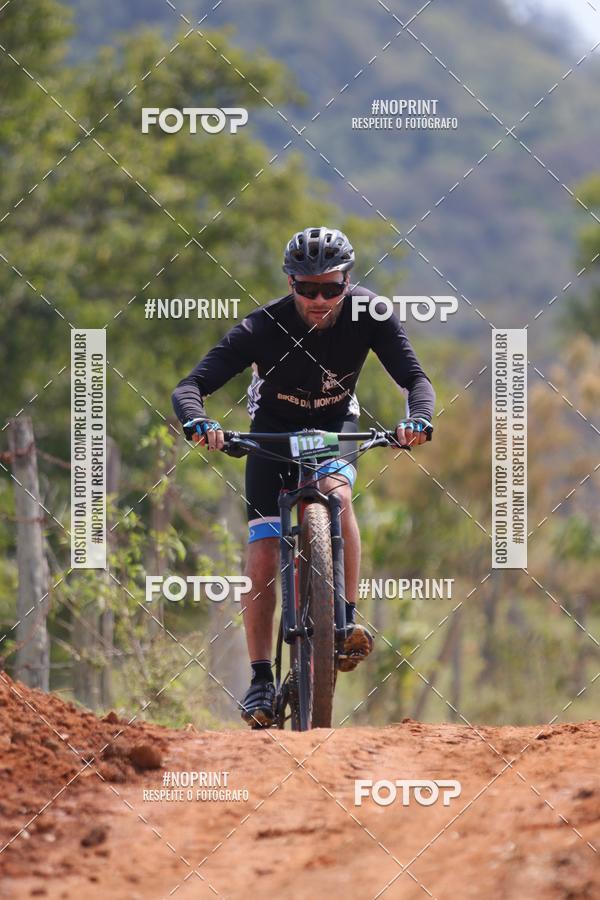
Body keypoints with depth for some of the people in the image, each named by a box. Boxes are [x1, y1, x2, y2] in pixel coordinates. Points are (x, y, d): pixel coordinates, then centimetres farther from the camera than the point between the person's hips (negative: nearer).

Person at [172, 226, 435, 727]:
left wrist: (418, 420, -48)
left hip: (335, 425, 1)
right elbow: (189, 388, -33)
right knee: (263, 554, -11)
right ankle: (261, 679, -3)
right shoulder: (264, 327, -30)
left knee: (337, 491, -33)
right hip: (274, 430, 0)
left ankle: (347, 619, -25)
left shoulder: (368, 314, -25)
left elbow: (414, 378, -26)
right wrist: (198, 423, -56)